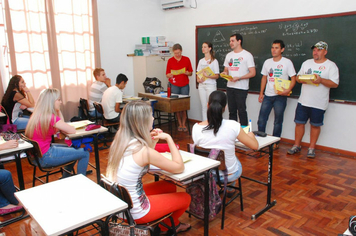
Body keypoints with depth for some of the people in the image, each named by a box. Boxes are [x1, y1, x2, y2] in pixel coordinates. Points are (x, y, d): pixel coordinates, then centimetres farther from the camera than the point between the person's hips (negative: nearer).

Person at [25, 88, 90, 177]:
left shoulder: (37, 115, 7)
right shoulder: (50, 117, -23)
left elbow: (60, 126, 13)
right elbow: (72, 130, -20)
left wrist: (58, 111, 3)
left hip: (37, 154, 10)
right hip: (44, 157, -10)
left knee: (73, 148, 27)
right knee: (84, 153, -6)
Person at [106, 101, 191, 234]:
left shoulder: (118, 141, -4)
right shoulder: (143, 150, -27)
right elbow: (179, 168, -15)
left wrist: (152, 142, -1)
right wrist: (168, 138, -10)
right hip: (133, 212, -7)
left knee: (170, 186, 23)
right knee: (185, 198, 14)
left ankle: (173, 224, 42)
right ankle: (165, 226, 43)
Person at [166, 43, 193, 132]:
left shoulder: (186, 59, 6)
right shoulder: (170, 60, 4)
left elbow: (190, 73, 8)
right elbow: (167, 74, 4)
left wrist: (187, 73, -14)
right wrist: (170, 75, -18)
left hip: (185, 85, 0)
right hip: (174, 85, 0)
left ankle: (184, 124, 7)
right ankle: (179, 124, 10)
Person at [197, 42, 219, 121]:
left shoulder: (214, 61, -3)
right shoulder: (201, 61, 13)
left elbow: (217, 76, -6)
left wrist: (208, 76, -21)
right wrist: (198, 79, -4)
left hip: (210, 85, -5)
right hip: (201, 85, 5)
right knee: (203, 106, 7)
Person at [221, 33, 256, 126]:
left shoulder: (247, 55, -5)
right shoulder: (229, 55, 15)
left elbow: (253, 73, -10)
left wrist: (238, 78, -20)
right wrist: (224, 73, -3)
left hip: (241, 88, -6)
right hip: (230, 87, 6)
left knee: (241, 111, -3)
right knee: (232, 111, 11)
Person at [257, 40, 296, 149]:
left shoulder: (287, 62, -3)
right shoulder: (267, 62, 10)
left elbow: (293, 78, -4)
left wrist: (288, 90, -21)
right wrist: (261, 93, 10)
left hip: (280, 96, -4)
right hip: (267, 96, 4)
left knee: (278, 121, 5)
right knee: (261, 119, 3)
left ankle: (275, 142, 18)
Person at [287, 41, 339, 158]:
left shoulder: (331, 66, -3)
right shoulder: (307, 63, 11)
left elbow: (335, 84, -9)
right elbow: (298, 77, 15)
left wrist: (321, 80, -24)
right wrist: (301, 79, -9)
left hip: (319, 104, -4)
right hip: (303, 101, 4)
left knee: (315, 125, 6)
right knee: (299, 123, 6)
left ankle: (311, 148, 18)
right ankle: (297, 146, 20)